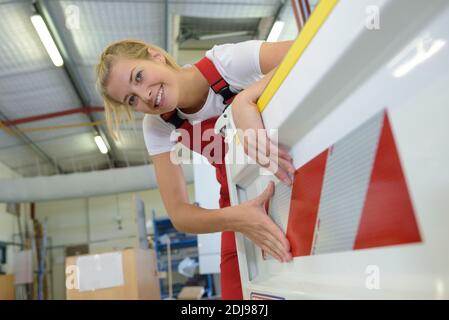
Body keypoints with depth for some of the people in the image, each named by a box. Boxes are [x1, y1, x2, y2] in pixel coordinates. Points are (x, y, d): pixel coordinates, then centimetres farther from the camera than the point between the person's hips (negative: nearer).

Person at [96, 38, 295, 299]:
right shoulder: (158, 128, -14)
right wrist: (232, 219, -38)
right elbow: (179, 213, -19)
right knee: (239, 289, -4)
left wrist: (244, 101, -51)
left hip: (303, 183, -2)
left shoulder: (227, 62, -26)